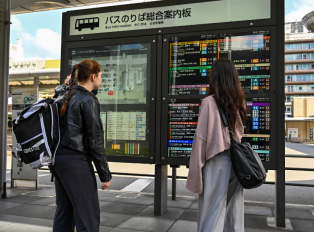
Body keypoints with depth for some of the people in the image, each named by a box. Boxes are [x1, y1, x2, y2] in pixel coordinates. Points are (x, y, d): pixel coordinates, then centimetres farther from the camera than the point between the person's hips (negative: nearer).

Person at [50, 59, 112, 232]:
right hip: (75, 161, -9)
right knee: (89, 214, -3)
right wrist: (105, 174, -10)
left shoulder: (64, 96, 13)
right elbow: (95, 140, -13)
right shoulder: (89, 100, -12)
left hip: (58, 158, 9)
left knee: (64, 211, 17)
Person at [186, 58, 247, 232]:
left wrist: (195, 170, -7)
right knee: (234, 216, 14)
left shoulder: (210, 101, -9)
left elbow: (201, 137, -11)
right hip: (237, 162, 6)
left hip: (217, 163, -6)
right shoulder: (239, 102, 9)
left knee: (212, 214, 0)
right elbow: (239, 133, 14)